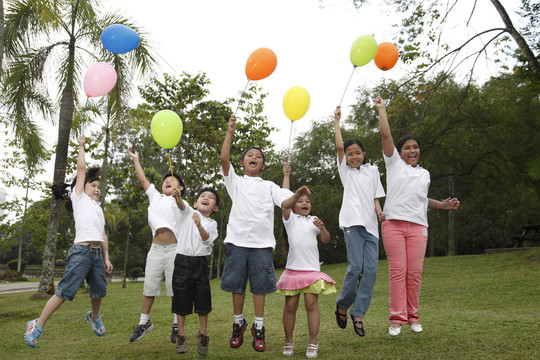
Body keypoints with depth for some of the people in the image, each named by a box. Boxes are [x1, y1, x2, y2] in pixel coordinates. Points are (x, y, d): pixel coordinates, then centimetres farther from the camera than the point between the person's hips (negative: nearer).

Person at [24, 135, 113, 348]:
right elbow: (81, 167, 2)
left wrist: (106, 259, 15)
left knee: (99, 291, 10)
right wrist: (81, 146, 12)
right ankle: (37, 325, 3)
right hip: (81, 251, -7)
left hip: (97, 253, 7)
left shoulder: (98, 208, 25)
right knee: (64, 292, -9)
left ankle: (94, 317, 38)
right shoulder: (79, 198, 8)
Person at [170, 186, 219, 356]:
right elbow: (182, 205, -20)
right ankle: (181, 335, 21)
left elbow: (207, 239, -13)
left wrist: (199, 226, -33)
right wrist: (177, 196, -43)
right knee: (181, 299, 6)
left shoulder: (212, 224, 6)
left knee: (203, 300, 4)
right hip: (182, 261, -1)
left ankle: (203, 334, 23)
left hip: (200, 263, 1)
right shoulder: (188, 213, 3)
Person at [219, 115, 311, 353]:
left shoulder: (269, 186, 16)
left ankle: (258, 328, 13)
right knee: (237, 285, 5)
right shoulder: (235, 181, 13)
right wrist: (230, 132, -8)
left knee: (259, 287, 1)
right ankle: (238, 324, 22)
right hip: (238, 240, 0)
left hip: (261, 243, 0)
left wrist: (297, 195, -22)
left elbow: (284, 203, 0)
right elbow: (224, 159, -2)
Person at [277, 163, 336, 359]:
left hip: (312, 269, 1)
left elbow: (326, 240, 11)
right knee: (290, 306, 3)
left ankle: (313, 343, 6)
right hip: (293, 269, -1)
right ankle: (288, 342, 17)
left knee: (311, 304, -3)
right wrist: (286, 175, -1)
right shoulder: (290, 218, 9)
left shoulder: (314, 220, 14)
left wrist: (322, 228, -8)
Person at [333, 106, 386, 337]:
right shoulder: (345, 170, 13)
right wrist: (337, 121, 9)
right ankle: (343, 304, 10)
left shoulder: (372, 170, 19)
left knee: (371, 269, -6)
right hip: (352, 222, -3)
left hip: (370, 225, 3)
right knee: (356, 267, -13)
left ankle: (358, 313, 4)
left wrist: (379, 212, -1)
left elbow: (375, 196, 18)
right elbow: (339, 146, 3)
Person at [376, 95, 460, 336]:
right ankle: (397, 318, -4)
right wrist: (381, 109, 10)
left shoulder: (425, 174, 24)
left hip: (417, 226, 3)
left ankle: (412, 316, 10)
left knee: (414, 272, -1)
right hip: (394, 224, -3)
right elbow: (386, 135, 4)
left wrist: (444, 205, 19)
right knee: (398, 271, -7)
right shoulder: (394, 163, 11)